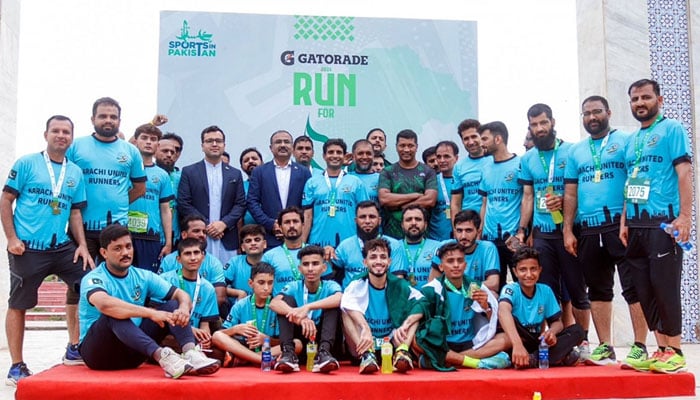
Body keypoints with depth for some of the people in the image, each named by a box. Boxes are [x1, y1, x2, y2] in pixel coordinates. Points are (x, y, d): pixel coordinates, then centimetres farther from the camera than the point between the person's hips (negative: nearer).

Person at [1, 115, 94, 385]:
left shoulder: (75, 173, 10)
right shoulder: (26, 164, -2)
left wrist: (82, 245, 1)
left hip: (62, 247, 4)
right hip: (27, 248, -4)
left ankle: (74, 349, 9)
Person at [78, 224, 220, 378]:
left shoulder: (143, 276, 6)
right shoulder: (94, 279, -12)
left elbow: (181, 294, 0)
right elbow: (104, 304, -36)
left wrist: (184, 308, -24)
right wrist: (151, 313, -40)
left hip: (132, 350, 5)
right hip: (97, 351, -5)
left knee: (173, 306, -11)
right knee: (114, 315, -34)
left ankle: (191, 353, -37)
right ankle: (161, 356, -51)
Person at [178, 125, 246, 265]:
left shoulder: (235, 174, 14)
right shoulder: (189, 172, 7)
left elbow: (241, 204, 8)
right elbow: (183, 204, 1)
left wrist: (224, 223, -8)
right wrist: (205, 225, -8)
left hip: (227, 240, 2)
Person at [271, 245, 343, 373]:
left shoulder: (330, 286, -6)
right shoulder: (294, 287, -4)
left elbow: (340, 298, -32)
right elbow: (274, 303, -25)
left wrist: (307, 307, -44)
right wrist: (300, 317, -43)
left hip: (322, 337, -1)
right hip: (299, 337, 1)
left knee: (333, 304, -21)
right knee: (286, 300, -17)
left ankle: (324, 352, -36)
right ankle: (288, 352, -31)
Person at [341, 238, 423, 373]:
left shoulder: (399, 286, 3)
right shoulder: (357, 286, -2)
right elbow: (348, 303, -27)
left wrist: (404, 325, -30)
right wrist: (365, 328, -43)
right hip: (363, 345, -1)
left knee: (414, 309, -11)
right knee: (346, 311, -20)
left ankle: (402, 351, -31)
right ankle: (366, 353, -36)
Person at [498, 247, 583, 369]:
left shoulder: (545, 291, 1)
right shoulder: (511, 289, -15)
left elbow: (557, 321, 7)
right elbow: (503, 311, -37)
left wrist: (552, 331, -20)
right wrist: (517, 344, -54)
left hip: (539, 343, 5)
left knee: (577, 330, -12)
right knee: (511, 320, -32)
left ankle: (534, 359, -30)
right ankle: (560, 356, -30)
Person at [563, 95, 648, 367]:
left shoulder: (625, 141, 4)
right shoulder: (575, 151, 16)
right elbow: (570, 194, 14)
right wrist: (568, 231, 6)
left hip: (620, 225, -4)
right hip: (587, 230, 5)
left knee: (633, 287, -5)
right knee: (597, 290, 8)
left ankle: (640, 346, 3)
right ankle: (605, 347, 15)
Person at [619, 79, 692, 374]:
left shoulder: (672, 129, -1)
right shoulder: (632, 140, 18)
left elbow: (684, 173, -9)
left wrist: (684, 216, -18)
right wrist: (624, 221, 13)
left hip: (663, 223, -7)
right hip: (636, 225, 7)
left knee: (665, 286, -6)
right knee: (644, 289, 7)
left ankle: (674, 351, 6)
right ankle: (661, 348, 16)